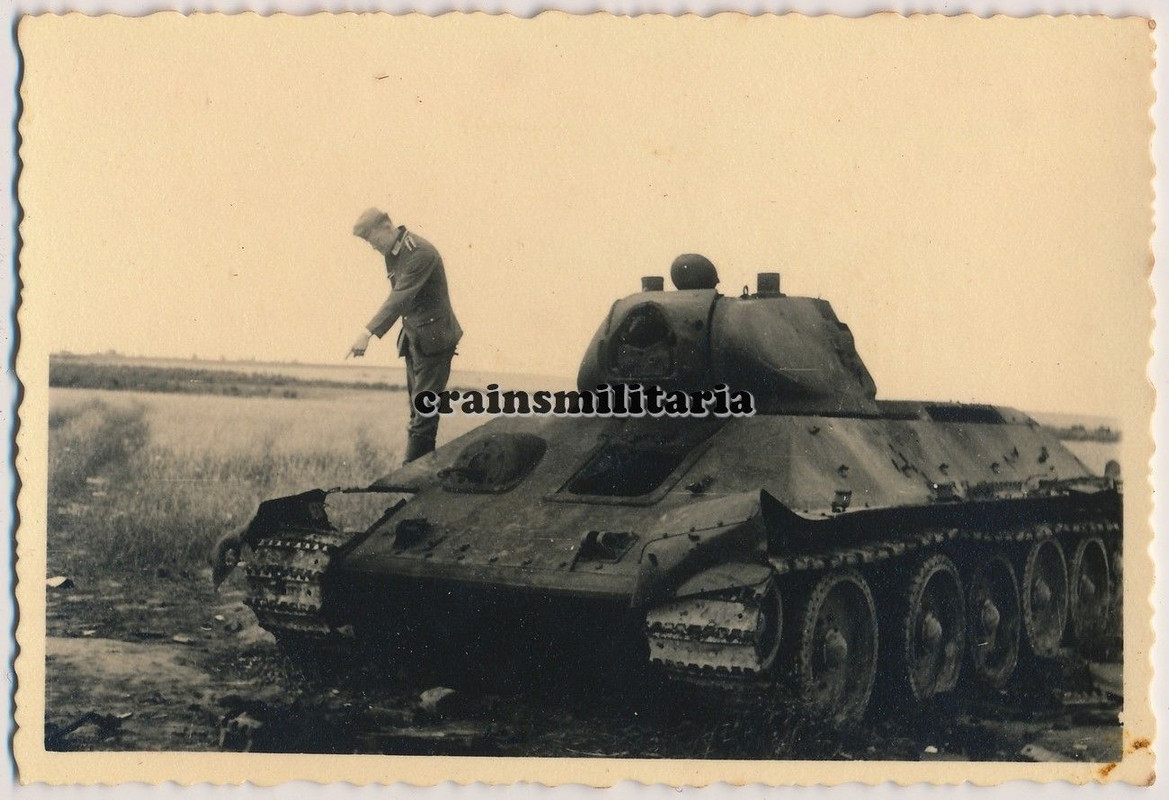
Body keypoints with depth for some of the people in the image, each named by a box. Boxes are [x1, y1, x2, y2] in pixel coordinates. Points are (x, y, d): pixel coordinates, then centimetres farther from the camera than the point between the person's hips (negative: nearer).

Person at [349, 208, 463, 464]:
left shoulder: (421, 253, -22)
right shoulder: (392, 252, 6)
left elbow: (400, 298, -30)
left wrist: (368, 333, -36)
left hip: (434, 337, -9)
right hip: (413, 337, 10)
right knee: (417, 404, 11)